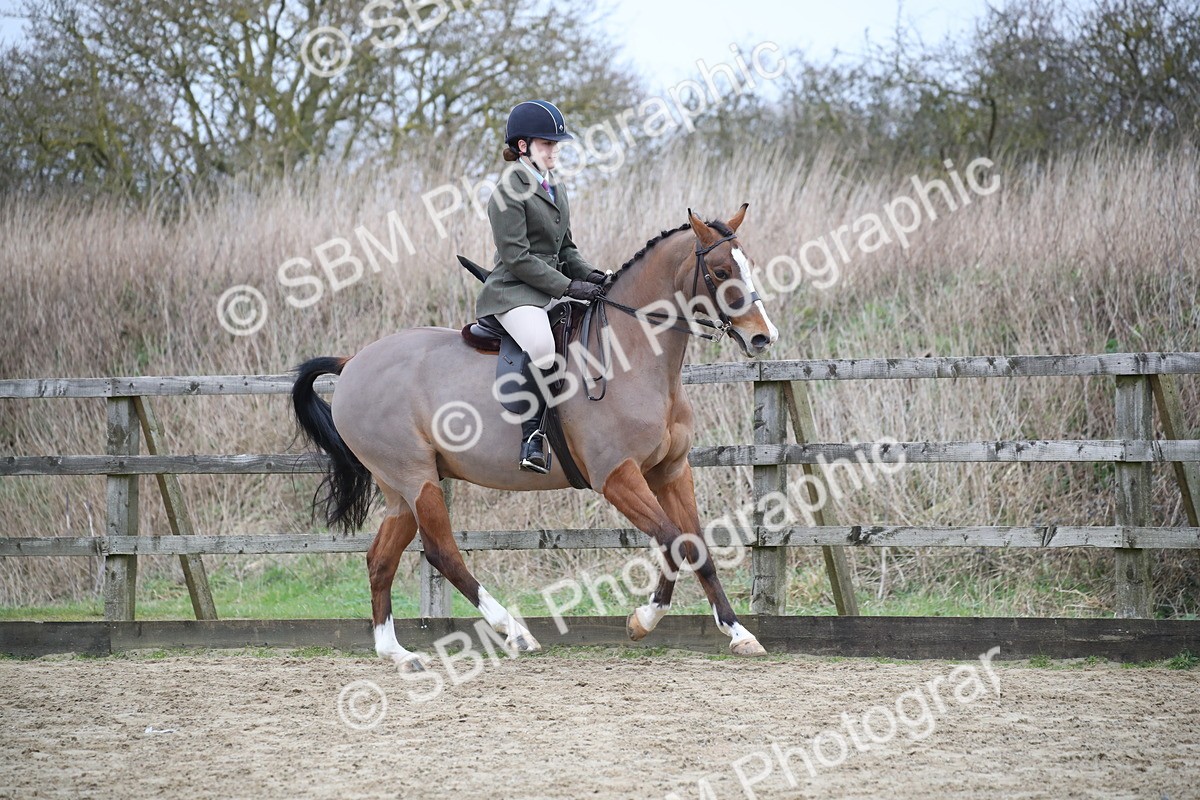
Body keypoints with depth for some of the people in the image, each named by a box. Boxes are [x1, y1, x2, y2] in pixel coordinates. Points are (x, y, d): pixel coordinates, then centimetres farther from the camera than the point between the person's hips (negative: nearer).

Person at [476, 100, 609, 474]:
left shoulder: (556, 190, 19)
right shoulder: (509, 193, -9)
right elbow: (517, 257, -16)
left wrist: (590, 275, 3)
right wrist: (568, 286, -18)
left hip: (553, 291, 9)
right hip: (513, 292, -9)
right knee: (542, 346, -37)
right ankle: (531, 434, -29)